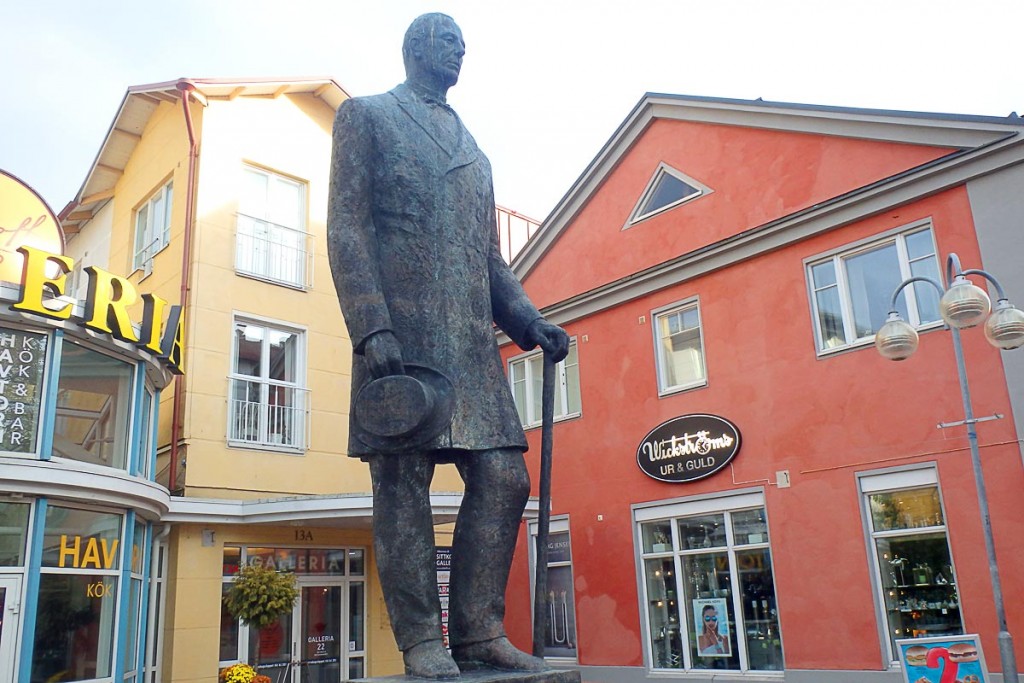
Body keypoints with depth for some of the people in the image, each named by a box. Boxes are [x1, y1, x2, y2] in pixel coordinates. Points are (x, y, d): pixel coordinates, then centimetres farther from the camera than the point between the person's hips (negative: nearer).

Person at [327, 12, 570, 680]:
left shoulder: (473, 149, 28)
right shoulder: (366, 115, 11)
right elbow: (346, 227, -2)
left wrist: (530, 321, 7)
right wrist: (373, 327, -16)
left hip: (473, 341, 6)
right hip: (402, 332, -6)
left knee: (504, 478, -2)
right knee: (403, 485, -4)